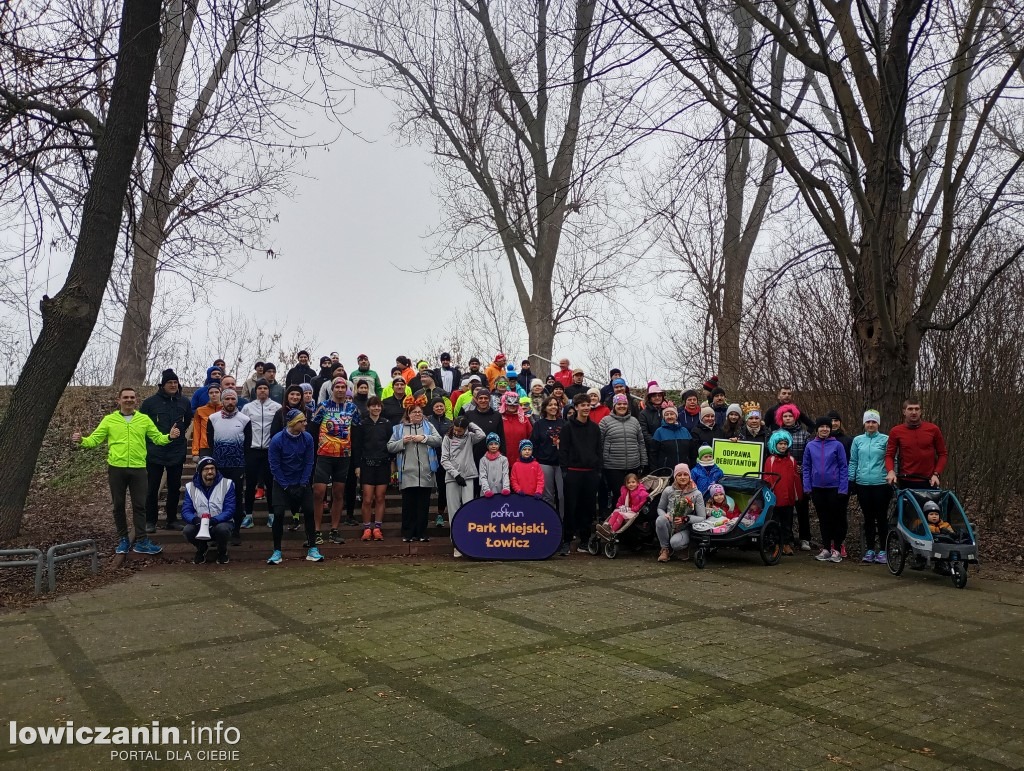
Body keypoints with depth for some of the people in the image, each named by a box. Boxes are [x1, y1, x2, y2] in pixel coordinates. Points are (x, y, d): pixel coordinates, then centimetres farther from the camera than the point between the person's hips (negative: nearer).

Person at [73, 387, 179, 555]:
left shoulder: (144, 419, 6)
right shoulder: (109, 420, 4)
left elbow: (157, 438, 6)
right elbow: (94, 439, 2)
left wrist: (169, 437, -14)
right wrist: (81, 440, -17)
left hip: (138, 468, 0)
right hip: (116, 468, 0)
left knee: (139, 505, 1)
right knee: (119, 505, 8)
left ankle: (141, 542, 5)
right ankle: (123, 540, 21)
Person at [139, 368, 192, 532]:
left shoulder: (184, 402, 3)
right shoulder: (151, 402, -6)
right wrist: (150, 440, 2)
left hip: (177, 452, 3)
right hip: (155, 453, -3)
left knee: (175, 488, 9)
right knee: (152, 488, 2)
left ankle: (172, 520, 20)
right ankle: (150, 521, 12)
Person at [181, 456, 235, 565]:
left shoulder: (227, 484, -7)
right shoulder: (191, 487, 1)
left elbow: (230, 510, -13)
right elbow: (185, 511, -5)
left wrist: (213, 520, -30)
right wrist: (195, 519, -29)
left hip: (220, 523, -2)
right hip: (199, 525, 2)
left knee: (222, 528, -36)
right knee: (187, 530, -29)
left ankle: (222, 551, 0)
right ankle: (201, 549, 7)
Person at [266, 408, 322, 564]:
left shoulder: (307, 438, -10)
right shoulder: (277, 440, -17)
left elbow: (309, 462, -4)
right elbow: (274, 465, -12)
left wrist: (303, 484, -9)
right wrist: (286, 487, -13)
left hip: (302, 483, 2)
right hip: (282, 483, -2)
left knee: (309, 512, -3)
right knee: (278, 515, -9)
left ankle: (312, 549, 8)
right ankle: (277, 552, 4)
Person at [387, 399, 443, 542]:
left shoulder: (428, 426, 14)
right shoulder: (399, 428, 12)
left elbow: (438, 440, 0)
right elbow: (390, 447, 7)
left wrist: (423, 438, -10)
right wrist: (403, 441, -8)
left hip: (425, 473, 1)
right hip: (407, 473, -1)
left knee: (423, 504, 4)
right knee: (408, 504, 2)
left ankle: (422, 533, 11)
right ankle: (408, 534, 10)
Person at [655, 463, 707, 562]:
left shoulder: (696, 494, -7)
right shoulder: (668, 490, -2)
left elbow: (702, 518, -7)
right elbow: (660, 508, 10)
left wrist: (686, 519, -23)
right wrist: (665, 515, -14)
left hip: (684, 530, -2)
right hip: (669, 527, 3)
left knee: (675, 542, -35)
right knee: (660, 519, -32)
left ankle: (684, 547, 4)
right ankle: (665, 549, -9)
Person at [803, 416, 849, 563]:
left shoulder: (837, 445, -4)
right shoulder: (810, 446, 4)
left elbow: (844, 467, -3)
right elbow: (806, 468, 7)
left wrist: (843, 488, -9)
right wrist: (807, 487, 1)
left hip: (834, 488, -2)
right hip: (817, 488, 3)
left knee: (836, 519, 4)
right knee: (823, 519, 10)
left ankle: (836, 549, 13)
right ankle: (825, 548, 19)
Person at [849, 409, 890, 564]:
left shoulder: (885, 440, -2)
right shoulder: (857, 440, 8)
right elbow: (853, 462, 11)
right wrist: (851, 480, 6)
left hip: (881, 484, -3)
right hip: (863, 484, 3)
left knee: (881, 517, 3)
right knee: (868, 518, 10)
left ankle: (882, 550, 12)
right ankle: (869, 550, 18)